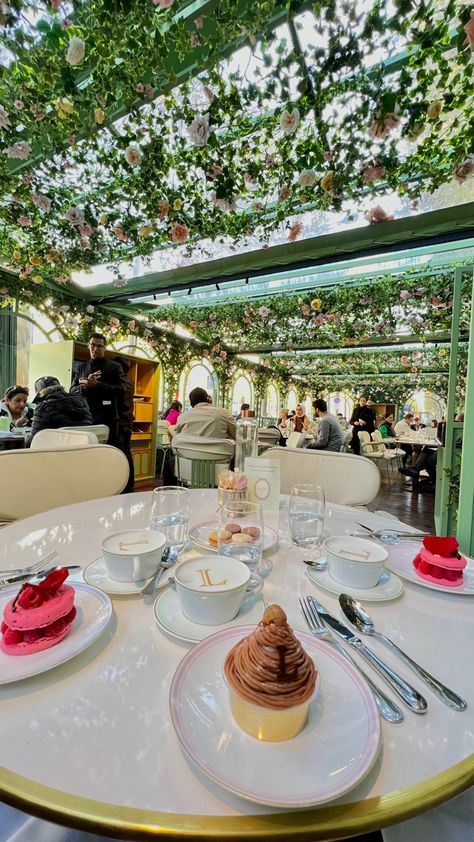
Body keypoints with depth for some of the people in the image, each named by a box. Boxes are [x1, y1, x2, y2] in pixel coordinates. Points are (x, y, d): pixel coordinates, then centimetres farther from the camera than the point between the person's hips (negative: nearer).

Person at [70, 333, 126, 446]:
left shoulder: (115, 367, 5)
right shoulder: (81, 367, 18)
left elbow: (121, 390, -8)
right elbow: (72, 391, 10)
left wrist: (96, 384, -17)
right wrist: (85, 386, -11)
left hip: (107, 419, -3)